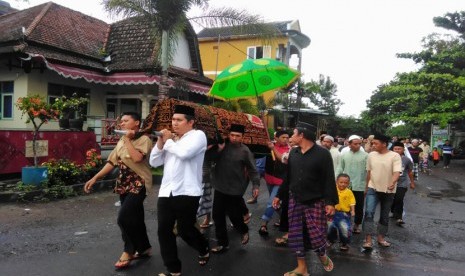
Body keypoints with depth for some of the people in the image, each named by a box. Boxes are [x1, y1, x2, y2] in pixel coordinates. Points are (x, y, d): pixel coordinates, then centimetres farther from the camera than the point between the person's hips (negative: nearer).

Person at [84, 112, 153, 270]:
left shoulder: (144, 139, -10)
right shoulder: (121, 141, 12)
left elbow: (137, 158, -27)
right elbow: (112, 162, 12)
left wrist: (128, 139, -17)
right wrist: (95, 178, 5)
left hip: (138, 184, -7)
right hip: (124, 185, 7)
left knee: (124, 218, -13)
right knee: (134, 218, 13)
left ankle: (129, 251, 9)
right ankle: (144, 248, 29)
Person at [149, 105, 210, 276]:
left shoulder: (198, 135, -3)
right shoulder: (170, 139, 17)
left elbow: (184, 152, -22)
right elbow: (154, 162, 15)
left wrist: (168, 141, -5)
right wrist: (160, 142, 0)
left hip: (187, 193, -6)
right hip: (166, 192, 6)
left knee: (185, 230, 4)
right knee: (164, 231, 4)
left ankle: (204, 250, 36)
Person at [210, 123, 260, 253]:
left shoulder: (245, 151, -9)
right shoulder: (223, 146, 2)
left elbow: (252, 170, -5)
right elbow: (212, 160, 1)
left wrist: (255, 185, -13)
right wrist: (218, 150, -15)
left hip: (235, 190, -4)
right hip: (220, 188, 4)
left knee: (234, 215, 4)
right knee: (218, 216, 7)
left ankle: (244, 231, 37)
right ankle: (222, 243, 24)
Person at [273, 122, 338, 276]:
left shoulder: (322, 153, -10)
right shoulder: (293, 153, 5)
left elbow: (329, 180, -11)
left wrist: (331, 202, -15)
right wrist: (279, 195, 15)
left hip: (315, 202, -5)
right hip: (295, 200, 5)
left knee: (317, 235, -3)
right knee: (295, 235, 7)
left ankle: (322, 256, 30)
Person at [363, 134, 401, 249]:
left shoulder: (395, 156, -12)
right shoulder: (371, 155, 0)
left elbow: (397, 172, -24)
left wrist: (392, 183, -43)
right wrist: (366, 187, 15)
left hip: (388, 191, -1)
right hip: (373, 189, 1)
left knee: (384, 216, 13)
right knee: (369, 212, -14)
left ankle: (381, 237, 30)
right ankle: (368, 240, -12)